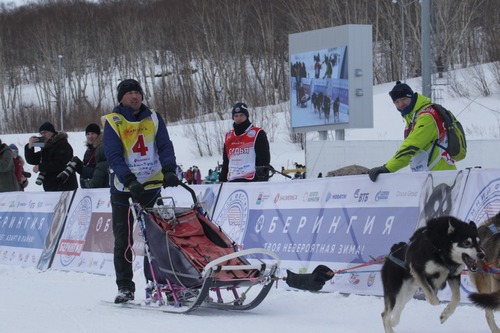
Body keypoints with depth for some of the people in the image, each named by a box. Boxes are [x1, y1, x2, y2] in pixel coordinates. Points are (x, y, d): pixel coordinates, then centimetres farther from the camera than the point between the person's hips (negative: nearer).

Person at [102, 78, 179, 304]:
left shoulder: (154, 119, 7)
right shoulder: (113, 122, -2)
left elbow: (165, 147, -2)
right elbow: (114, 156, -12)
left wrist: (169, 170, -21)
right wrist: (129, 180, -26)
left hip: (152, 186, 2)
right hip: (123, 188, -2)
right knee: (123, 240, -2)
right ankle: (125, 287, 4)